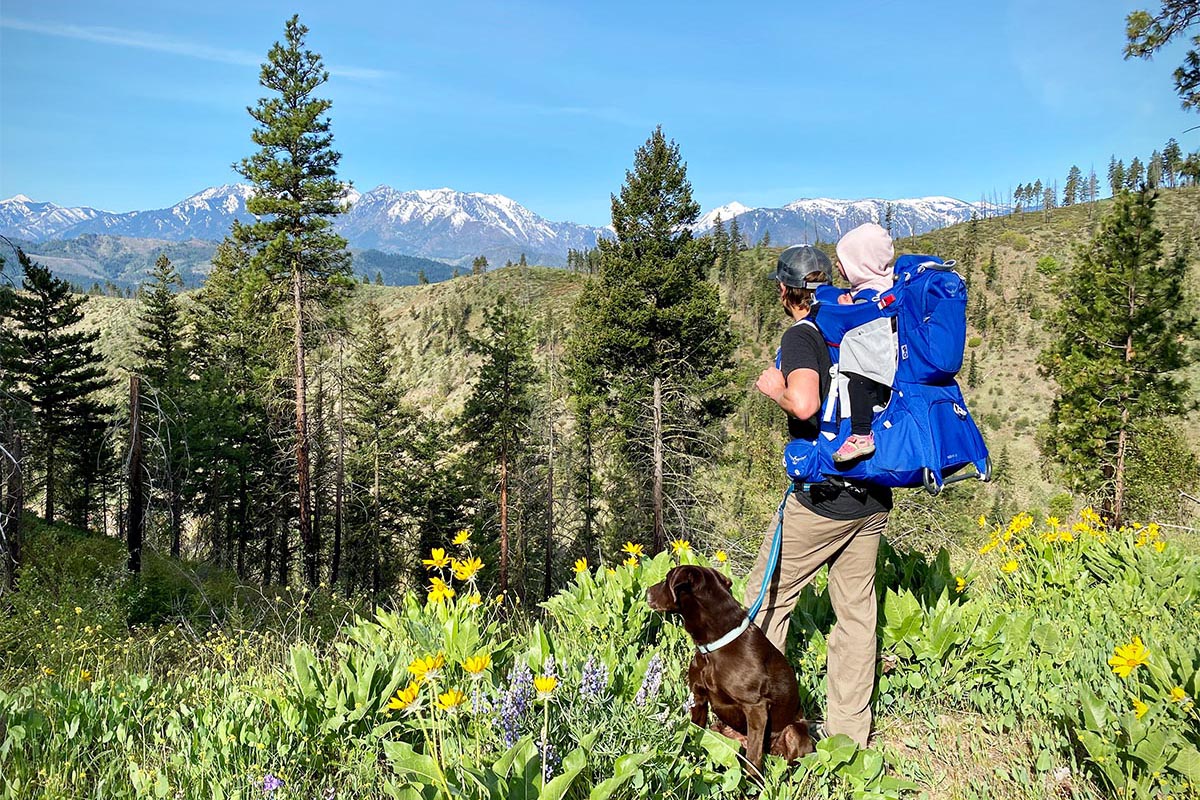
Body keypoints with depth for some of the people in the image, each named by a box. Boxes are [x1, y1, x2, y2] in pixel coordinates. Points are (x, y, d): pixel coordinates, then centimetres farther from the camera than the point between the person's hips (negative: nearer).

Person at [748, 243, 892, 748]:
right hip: (873, 497, 7)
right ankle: (849, 734, 22)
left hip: (822, 497, -7)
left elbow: (805, 404, -29)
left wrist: (774, 387, -11)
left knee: (767, 602, 6)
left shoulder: (801, 336, -11)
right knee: (856, 612, 12)